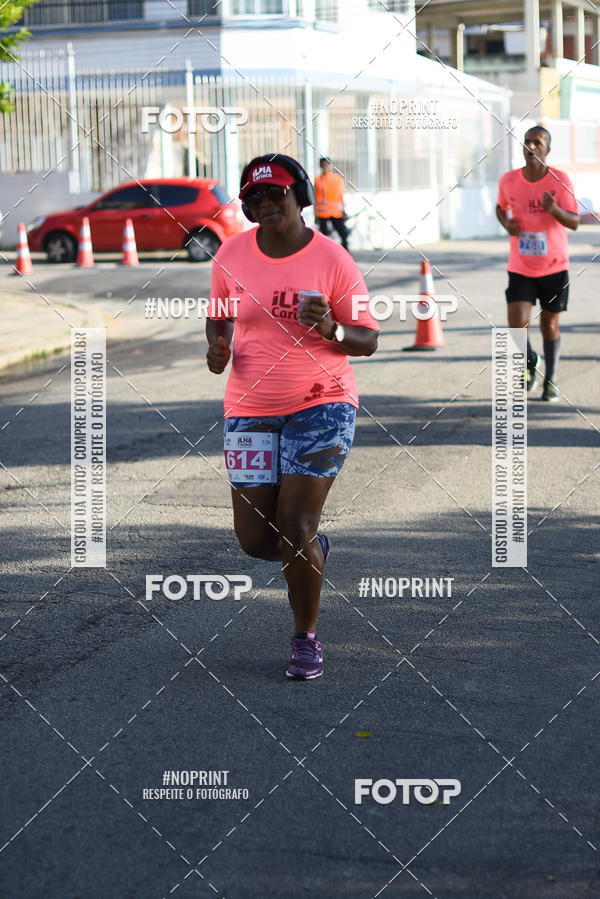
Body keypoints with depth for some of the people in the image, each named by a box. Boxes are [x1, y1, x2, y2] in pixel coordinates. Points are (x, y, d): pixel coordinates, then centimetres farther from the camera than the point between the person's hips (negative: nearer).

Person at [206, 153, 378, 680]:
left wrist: (331, 329, -26)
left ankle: (307, 639, 12)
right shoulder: (232, 255, 0)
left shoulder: (332, 260, -9)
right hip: (251, 412, 4)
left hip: (321, 406, -3)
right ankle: (311, 550, 38)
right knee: (255, 538, 2)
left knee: (296, 530, -9)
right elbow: (220, 315, 17)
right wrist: (217, 346, -4)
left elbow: (368, 340, -6)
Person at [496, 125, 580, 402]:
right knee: (517, 324, -13)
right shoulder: (508, 181, -3)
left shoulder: (560, 181, -9)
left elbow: (574, 223, -9)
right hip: (520, 268, 1)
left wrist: (555, 210, -29)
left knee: (550, 324, 8)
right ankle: (531, 362, 17)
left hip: (554, 267, -1)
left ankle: (550, 380, 25)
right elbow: (501, 207, 17)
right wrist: (506, 223, -5)